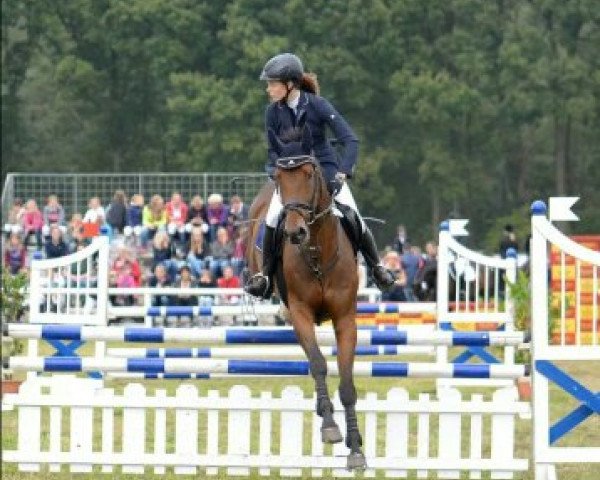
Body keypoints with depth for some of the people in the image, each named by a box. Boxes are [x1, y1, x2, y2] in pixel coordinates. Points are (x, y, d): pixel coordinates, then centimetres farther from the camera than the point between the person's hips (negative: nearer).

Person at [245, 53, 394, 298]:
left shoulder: (317, 105, -16)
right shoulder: (273, 112, -7)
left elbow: (350, 140, -16)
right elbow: (274, 151, 3)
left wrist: (342, 173, -26)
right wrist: (277, 173, -16)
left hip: (325, 169, -2)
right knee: (274, 216, -22)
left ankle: (376, 266, 14)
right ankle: (265, 273, -8)